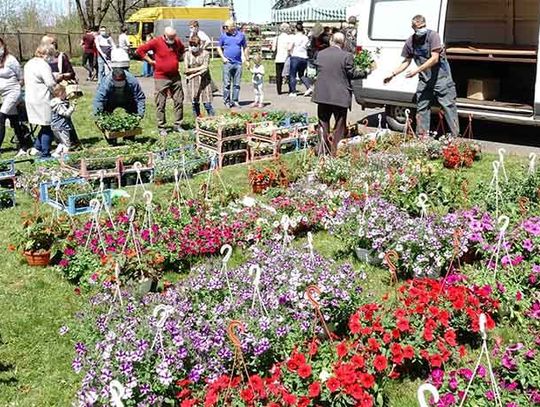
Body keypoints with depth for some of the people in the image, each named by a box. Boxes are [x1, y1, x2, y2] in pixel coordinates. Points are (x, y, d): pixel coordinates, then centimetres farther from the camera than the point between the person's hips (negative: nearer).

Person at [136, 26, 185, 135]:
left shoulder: (177, 41, 5)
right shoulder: (156, 42, -10)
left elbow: (182, 49, 29)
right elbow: (140, 50, -8)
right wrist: (151, 61, -8)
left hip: (175, 77, 5)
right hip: (161, 78, -4)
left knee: (179, 101, 5)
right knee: (161, 104, 0)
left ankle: (177, 125, 15)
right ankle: (161, 127, 7)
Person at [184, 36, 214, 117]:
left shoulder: (205, 53, -2)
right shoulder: (188, 54, 6)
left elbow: (205, 68, -9)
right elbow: (186, 70, -2)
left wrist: (193, 74, -15)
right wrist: (199, 69, -11)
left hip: (204, 81, -2)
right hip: (192, 83, 2)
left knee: (207, 104, -7)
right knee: (194, 104, 3)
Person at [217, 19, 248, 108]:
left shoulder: (241, 35, 6)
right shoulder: (223, 36, 2)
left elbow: (245, 47, 14)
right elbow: (219, 47, 9)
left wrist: (246, 60, 11)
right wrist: (223, 57, -4)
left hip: (238, 63, 2)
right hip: (227, 63, -2)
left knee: (237, 84, 5)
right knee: (227, 83, -3)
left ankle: (235, 101, 13)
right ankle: (226, 101, 5)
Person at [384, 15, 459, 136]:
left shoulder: (432, 36, -12)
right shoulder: (410, 42, 4)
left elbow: (434, 59, -18)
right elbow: (406, 62, 15)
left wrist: (417, 70, -22)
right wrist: (392, 74, 11)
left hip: (441, 77, -5)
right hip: (424, 80, 5)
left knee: (449, 106, -3)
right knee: (422, 108, 7)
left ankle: (456, 136, 0)